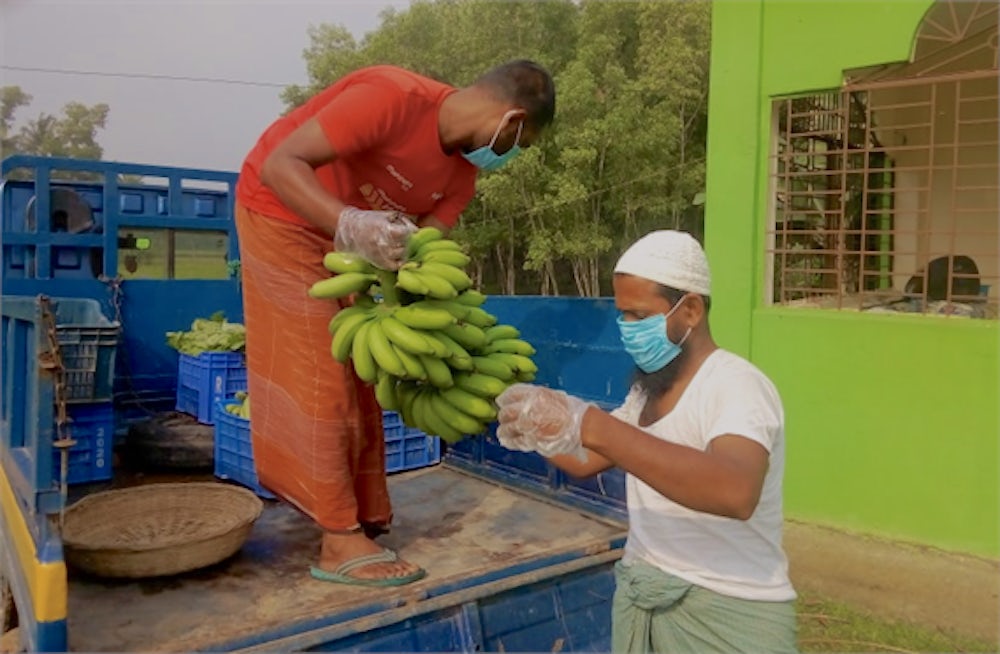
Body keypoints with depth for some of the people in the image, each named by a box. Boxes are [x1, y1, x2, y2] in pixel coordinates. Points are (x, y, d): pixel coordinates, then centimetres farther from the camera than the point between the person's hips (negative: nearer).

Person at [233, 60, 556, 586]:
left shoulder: (463, 172, -6)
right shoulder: (393, 98, -30)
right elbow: (279, 165, -33)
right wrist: (350, 224, -49)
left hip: (344, 235, 8)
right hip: (282, 210, -8)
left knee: (357, 374, 8)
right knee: (315, 375, -9)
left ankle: (364, 520, 20)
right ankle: (340, 543, -1)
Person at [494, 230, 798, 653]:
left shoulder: (736, 384, -20)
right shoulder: (648, 388, 7)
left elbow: (736, 492, -40)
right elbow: (586, 460, 14)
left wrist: (588, 424, -45)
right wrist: (535, 432, -5)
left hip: (728, 612, -7)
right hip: (641, 595, 7)